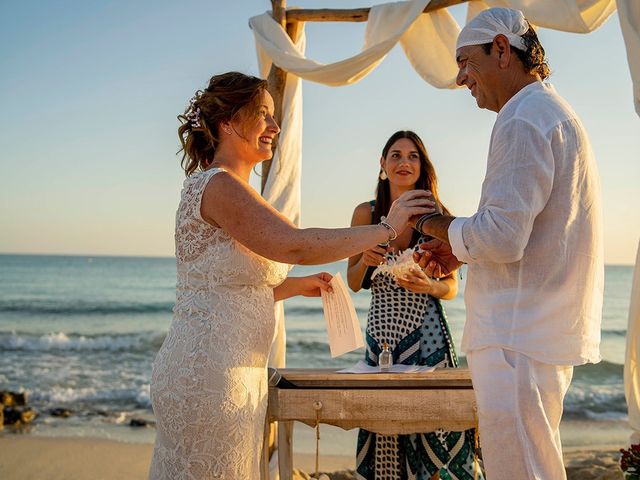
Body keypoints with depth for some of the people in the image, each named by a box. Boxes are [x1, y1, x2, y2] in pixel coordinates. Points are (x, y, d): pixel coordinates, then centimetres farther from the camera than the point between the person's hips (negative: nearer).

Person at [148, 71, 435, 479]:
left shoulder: (226, 187, 17)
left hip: (235, 371, 10)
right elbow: (294, 245, -27)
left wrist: (299, 285, 14)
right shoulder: (217, 184, -14)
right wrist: (387, 228, -20)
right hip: (209, 373, -10)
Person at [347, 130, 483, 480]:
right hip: (380, 333, 2)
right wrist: (365, 260, -11)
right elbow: (353, 283, 9)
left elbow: (451, 288, 5)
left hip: (427, 335, -2)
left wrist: (427, 285, -15)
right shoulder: (365, 213, 5)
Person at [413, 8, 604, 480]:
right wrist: (461, 249, 16)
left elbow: (502, 237, -23)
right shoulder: (553, 113, 20)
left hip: (519, 342, -11)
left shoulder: (523, 120, -14)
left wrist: (446, 229, -4)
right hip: (545, 333, 11)